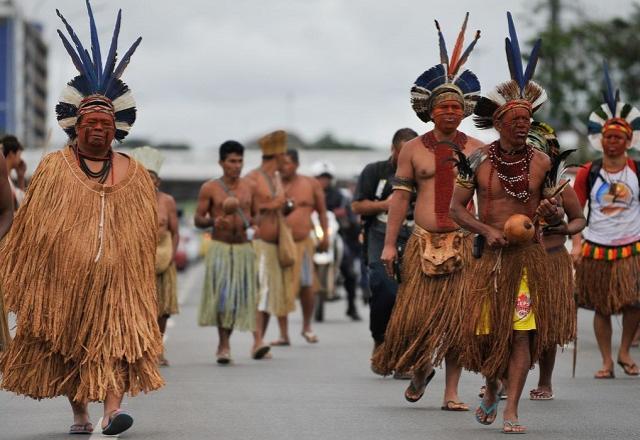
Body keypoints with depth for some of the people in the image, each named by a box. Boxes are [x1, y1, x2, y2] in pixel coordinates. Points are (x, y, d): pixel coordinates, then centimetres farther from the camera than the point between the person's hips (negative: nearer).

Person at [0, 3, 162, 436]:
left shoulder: (135, 176, 8)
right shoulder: (53, 169, 3)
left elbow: (144, 241, 11)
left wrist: (142, 289, 9)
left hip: (116, 279, 0)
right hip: (64, 278, 0)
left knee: (116, 333, -14)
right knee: (68, 343, 6)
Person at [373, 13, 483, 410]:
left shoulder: (477, 150, 6)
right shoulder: (414, 150, 8)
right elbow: (401, 196, 6)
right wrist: (390, 244, 1)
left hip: (464, 243, 0)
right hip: (423, 243, 1)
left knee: (457, 316, -3)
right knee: (415, 313, -2)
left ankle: (452, 392, 4)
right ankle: (421, 370, 27)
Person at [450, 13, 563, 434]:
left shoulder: (542, 162, 1)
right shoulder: (479, 159, -2)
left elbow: (558, 217, 9)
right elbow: (457, 208, 0)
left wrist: (552, 213, -15)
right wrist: (488, 230, -15)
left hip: (529, 256, 0)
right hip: (489, 254, 0)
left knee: (522, 333, -7)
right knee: (485, 331, 5)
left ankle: (512, 412, -3)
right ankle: (492, 391, 34)